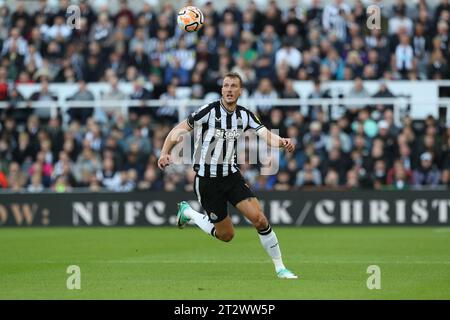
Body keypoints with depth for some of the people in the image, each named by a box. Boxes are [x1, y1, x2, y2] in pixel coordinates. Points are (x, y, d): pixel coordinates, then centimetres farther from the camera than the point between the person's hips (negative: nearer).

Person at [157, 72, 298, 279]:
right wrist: (165, 152, -26)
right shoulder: (209, 111, -14)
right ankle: (188, 212, 29)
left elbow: (266, 135, -15)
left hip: (231, 175, 4)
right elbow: (178, 131, -11)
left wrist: (282, 142, -36)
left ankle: (280, 268, 1)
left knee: (259, 219, -13)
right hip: (207, 180, -4)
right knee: (226, 234, 3)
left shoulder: (245, 115, -1)